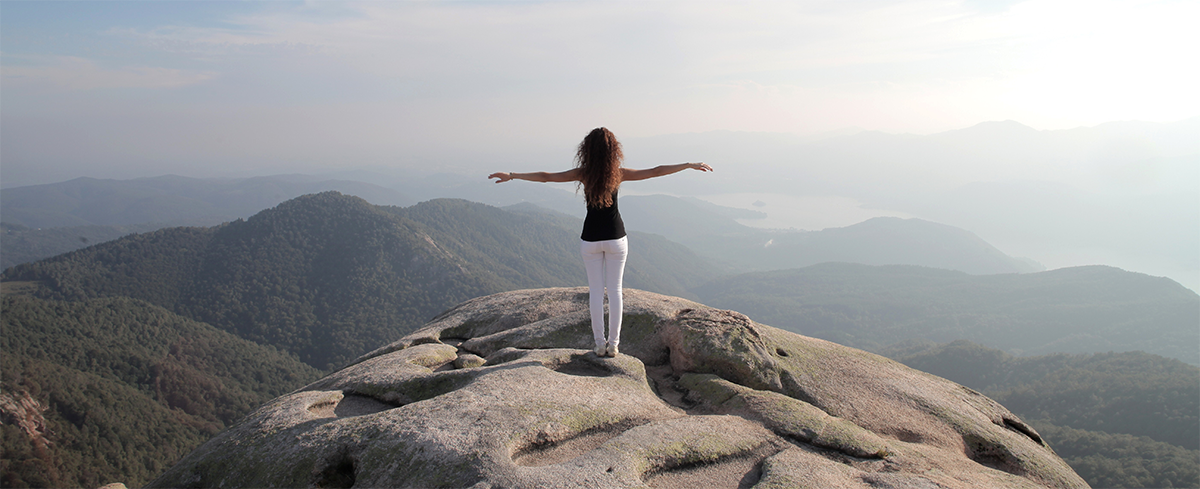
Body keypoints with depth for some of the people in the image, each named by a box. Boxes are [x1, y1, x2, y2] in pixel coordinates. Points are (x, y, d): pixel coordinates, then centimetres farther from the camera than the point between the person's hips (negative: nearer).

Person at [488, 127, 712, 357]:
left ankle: (600, 344, 13)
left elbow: (546, 177, -10)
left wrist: (511, 175, -4)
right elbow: (656, 171, -6)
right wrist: (690, 165, 1)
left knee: (596, 290, 9)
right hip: (615, 238, 0)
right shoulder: (619, 173, -9)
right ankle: (613, 344, 11)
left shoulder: (584, 173, -9)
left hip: (590, 239, 0)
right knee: (615, 290, 8)